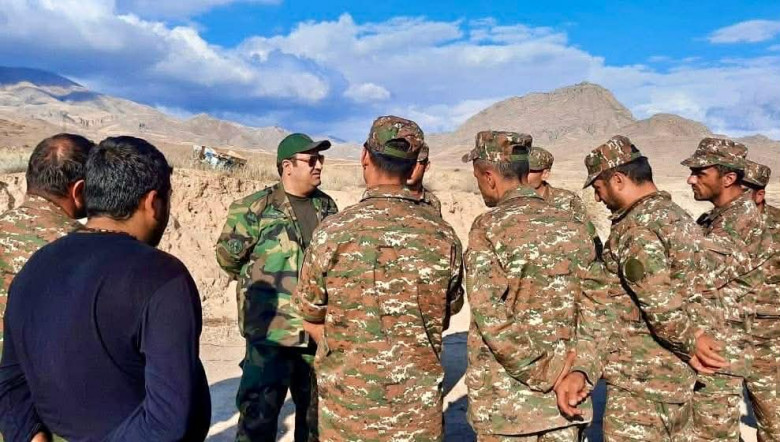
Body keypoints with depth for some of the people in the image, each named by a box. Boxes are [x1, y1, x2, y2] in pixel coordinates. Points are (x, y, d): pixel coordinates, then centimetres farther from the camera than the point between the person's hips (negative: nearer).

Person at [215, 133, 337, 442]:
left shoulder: (327, 206, 6)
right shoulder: (254, 208, -11)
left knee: (317, 409, 20)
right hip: (272, 332, -5)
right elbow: (228, 257, -2)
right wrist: (263, 282, 7)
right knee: (259, 413, 2)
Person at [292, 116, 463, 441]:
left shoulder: (333, 232, -14)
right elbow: (446, 314, 6)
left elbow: (312, 319, -2)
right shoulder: (443, 237, -8)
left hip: (347, 403, -1)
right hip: (419, 405, 1)